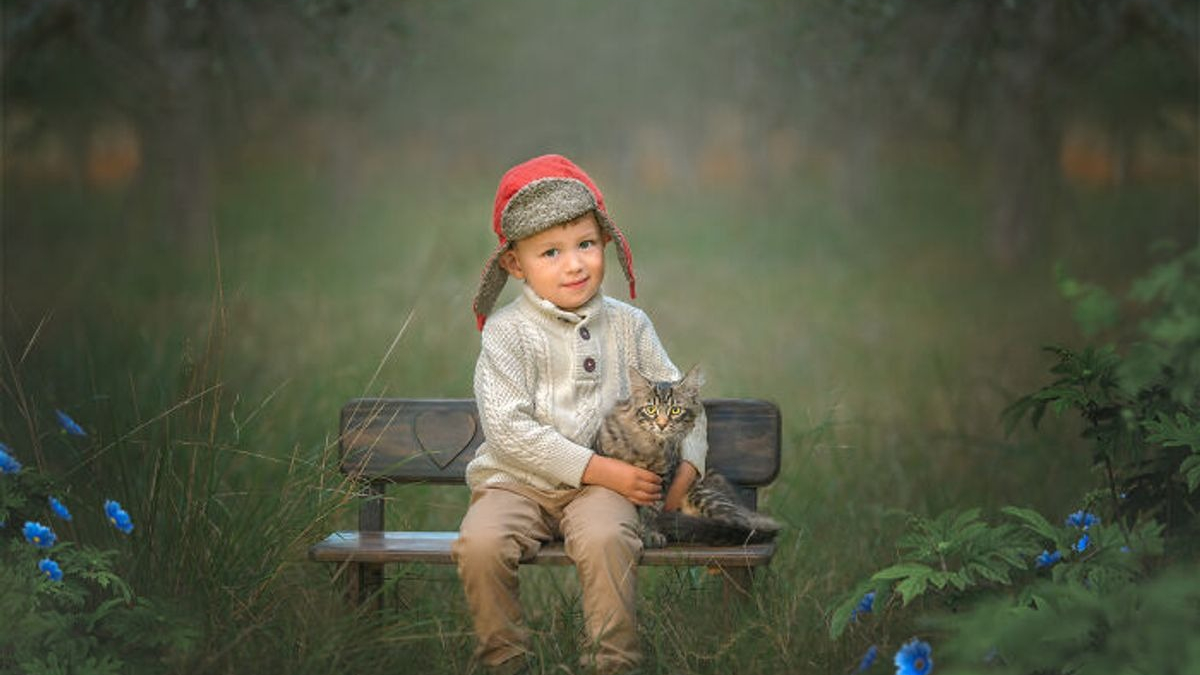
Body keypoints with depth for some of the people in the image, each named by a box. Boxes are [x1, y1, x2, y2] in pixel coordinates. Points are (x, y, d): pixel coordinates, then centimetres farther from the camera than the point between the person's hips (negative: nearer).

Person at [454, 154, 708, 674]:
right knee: (480, 546, -28)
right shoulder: (507, 332, -4)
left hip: (600, 487, 1)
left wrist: (688, 465, -4)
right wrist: (601, 469, -17)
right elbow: (507, 429, -14)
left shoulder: (627, 326, 8)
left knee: (606, 540, -32)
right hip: (516, 481, -1)